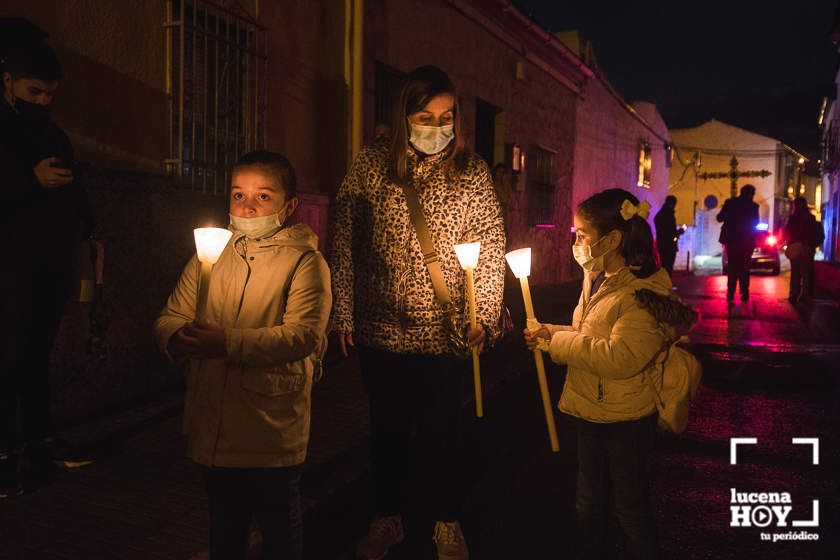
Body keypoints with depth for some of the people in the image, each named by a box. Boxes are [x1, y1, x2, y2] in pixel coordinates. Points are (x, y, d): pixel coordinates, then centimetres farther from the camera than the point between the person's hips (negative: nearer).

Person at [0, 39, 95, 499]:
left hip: (52, 268, 6)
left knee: (37, 356, 10)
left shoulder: (52, 133, 18)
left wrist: (86, 233, 11)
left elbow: (74, 194, 23)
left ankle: (40, 442, 16)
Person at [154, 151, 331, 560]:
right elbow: (169, 316, 7)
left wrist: (230, 342, -31)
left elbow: (302, 334, -21)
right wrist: (177, 338, -17)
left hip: (272, 433, -4)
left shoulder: (305, 262, -8)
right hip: (212, 429, 5)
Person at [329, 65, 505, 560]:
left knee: (443, 431, 11)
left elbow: (492, 247, -3)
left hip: (446, 333, 0)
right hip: (381, 330, 1)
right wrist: (344, 314, -3)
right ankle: (388, 520, 36)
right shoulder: (370, 166, 0)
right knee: (388, 428, 15)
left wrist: (484, 316, -13)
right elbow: (344, 243, 0)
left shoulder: (472, 172, 1)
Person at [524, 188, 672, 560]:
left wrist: (556, 341, -24)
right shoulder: (596, 279, 6)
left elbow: (621, 357, -32)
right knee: (589, 502, 22)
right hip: (592, 413, 9)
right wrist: (549, 334, -2)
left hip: (627, 421, -8)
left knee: (631, 506, 9)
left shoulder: (644, 292, -22)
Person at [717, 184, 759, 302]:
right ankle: (744, 293, 7)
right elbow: (755, 223, -3)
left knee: (732, 267, 10)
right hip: (746, 241, -2)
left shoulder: (730, 203, -5)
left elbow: (720, 218, -1)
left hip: (731, 239, 2)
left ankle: (730, 293, 6)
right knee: (744, 268, 10)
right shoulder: (752, 206, -10)